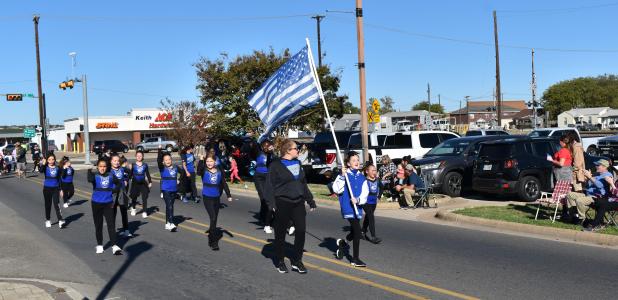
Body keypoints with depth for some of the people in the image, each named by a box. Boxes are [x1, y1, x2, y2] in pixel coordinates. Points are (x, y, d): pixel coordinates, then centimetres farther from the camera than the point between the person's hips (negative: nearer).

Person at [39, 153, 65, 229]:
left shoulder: (57, 168, 3)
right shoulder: (46, 167, -3)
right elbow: (41, 171, -26)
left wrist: (60, 189, 8)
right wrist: (43, 164, -37)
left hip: (55, 188, 0)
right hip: (47, 188, 0)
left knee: (56, 204, -9)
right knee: (48, 205, 9)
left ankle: (60, 220, -14)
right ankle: (47, 220, 22)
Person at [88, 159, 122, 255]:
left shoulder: (111, 176, 2)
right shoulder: (95, 175, -6)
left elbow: (119, 183, 18)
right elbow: (90, 180, -30)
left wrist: (113, 191, 4)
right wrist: (89, 170, -37)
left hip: (108, 203, 1)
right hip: (96, 203, -1)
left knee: (111, 225, -6)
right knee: (98, 225, 10)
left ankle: (114, 246, -8)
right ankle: (99, 245, 24)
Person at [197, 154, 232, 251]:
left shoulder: (219, 172, 3)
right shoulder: (204, 171, -5)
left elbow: (224, 184, 8)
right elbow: (199, 171, -29)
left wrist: (228, 195, 4)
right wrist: (201, 160, -37)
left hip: (216, 198, 4)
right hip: (207, 198, -4)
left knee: (214, 219, 11)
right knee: (213, 218, -14)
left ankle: (210, 236, 30)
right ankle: (214, 242, -9)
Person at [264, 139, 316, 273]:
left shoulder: (297, 163, 14)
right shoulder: (276, 165, -6)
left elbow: (303, 183, 20)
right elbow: (269, 185, -9)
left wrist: (310, 200, 18)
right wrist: (271, 203, -18)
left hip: (298, 203, 5)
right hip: (282, 204, -5)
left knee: (301, 231, 0)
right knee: (280, 234, 6)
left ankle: (296, 261, 14)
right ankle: (280, 261, 21)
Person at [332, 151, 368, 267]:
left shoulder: (362, 177, 9)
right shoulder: (344, 175, -3)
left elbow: (365, 193, 1)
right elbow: (336, 189, -13)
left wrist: (358, 200, -18)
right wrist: (342, 176, -20)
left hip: (357, 207, 6)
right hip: (348, 208, -6)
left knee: (354, 233, 16)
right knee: (357, 231, -14)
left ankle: (342, 243, 48)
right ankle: (355, 259, -5)